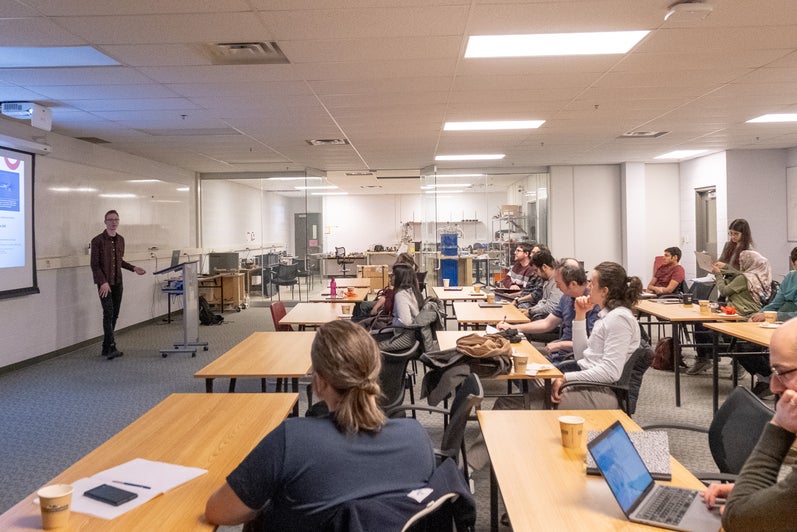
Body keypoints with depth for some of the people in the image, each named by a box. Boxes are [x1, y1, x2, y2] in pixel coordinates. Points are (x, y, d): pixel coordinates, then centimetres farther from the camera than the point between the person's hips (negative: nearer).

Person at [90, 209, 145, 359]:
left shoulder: (120, 240, 11)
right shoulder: (97, 240, -8)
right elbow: (95, 265, -10)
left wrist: (133, 268, 11)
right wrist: (103, 282, -19)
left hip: (118, 282, 6)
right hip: (105, 283, -6)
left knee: (114, 315, 6)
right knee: (108, 313, -14)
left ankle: (106, 348, 14)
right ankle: (111, 348, -16)